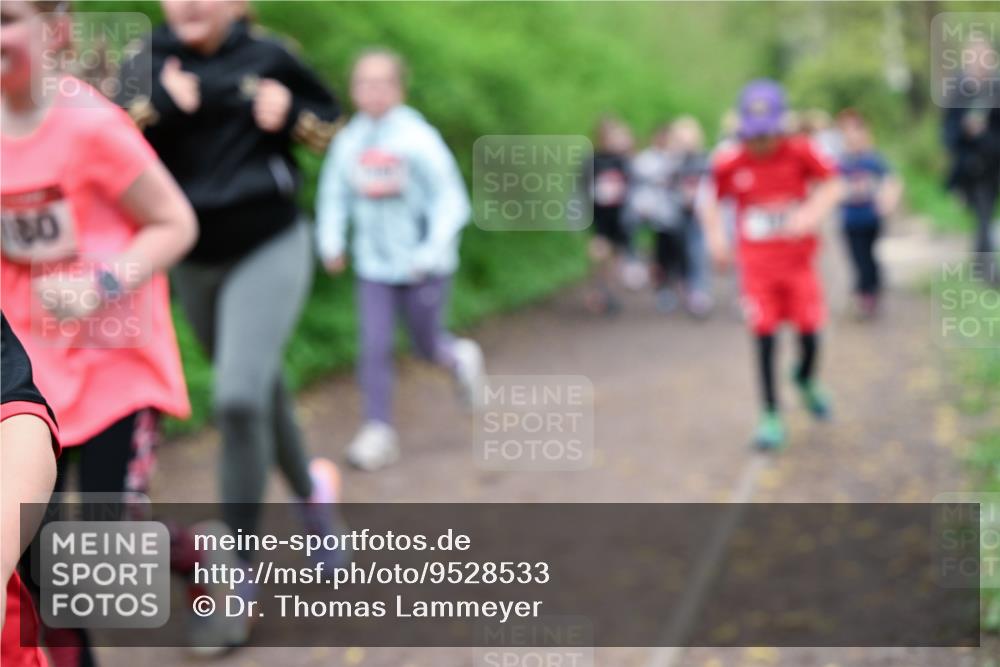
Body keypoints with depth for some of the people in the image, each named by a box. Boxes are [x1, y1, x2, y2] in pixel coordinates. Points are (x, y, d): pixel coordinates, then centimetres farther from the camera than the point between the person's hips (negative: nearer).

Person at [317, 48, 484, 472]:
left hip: (422, 267, -3)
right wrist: (331, 242, 0)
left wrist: (431, 253, -21)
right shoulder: (348, 141, -4)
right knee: (374, 348, -3)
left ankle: (460, 357, 46)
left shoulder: (419, 139, -16)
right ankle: (378, 431, 7)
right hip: (374, 266, 3)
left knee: (426, 344, 12)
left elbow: (450, 200, -14)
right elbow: (334, 195, 10)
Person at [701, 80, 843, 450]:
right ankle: (770, 415, 9)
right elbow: (712, 200, 9)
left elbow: (831, 186, 0)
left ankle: (806, 380, 37)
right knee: (764, 336, -4)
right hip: (757, 262, 0)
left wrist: (811, 214, -16)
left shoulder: (800, 152, -7)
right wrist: (716, 236, -4)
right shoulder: (729, 163, -6)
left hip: (797, 258, 0)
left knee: (809, 333, 1)